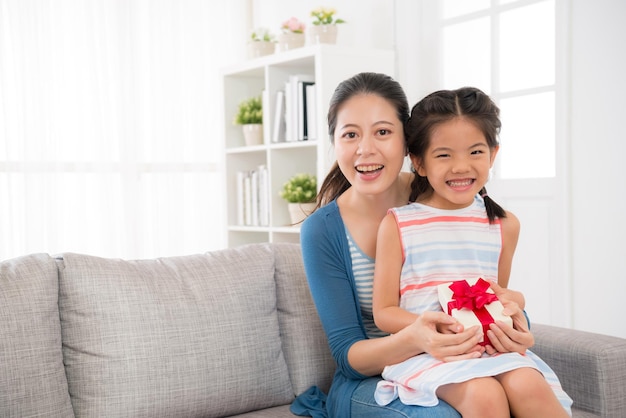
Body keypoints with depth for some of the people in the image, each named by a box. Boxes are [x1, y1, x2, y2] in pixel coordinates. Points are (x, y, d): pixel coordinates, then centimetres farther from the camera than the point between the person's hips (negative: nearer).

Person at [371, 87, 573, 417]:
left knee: (528, 386, -27)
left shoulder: (504, 224, 9)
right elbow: (384, 312, -2)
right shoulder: (397, 224, -1)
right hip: (423, 350, -3)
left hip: (490, 346, 3)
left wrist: (512, 303, -2)